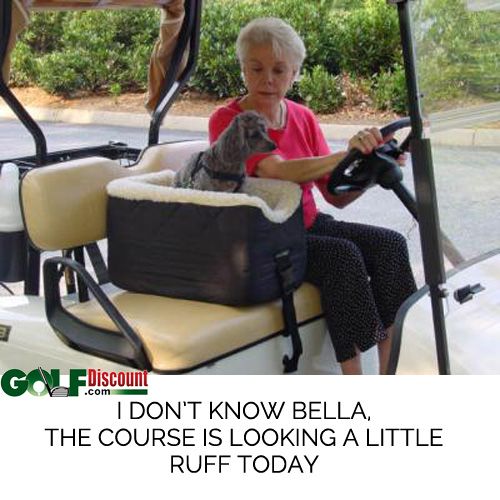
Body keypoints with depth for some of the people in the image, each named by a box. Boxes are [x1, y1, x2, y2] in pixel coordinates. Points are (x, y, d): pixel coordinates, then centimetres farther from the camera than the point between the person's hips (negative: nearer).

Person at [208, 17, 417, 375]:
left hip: (308, 225, 6)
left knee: (390, 244, -15)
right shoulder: (227, 122, -10)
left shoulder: (304, 118, 7)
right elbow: (281, 171, -28)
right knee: (343, 255, -29)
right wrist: (345, 155, -38)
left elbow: (336, 195, 3)